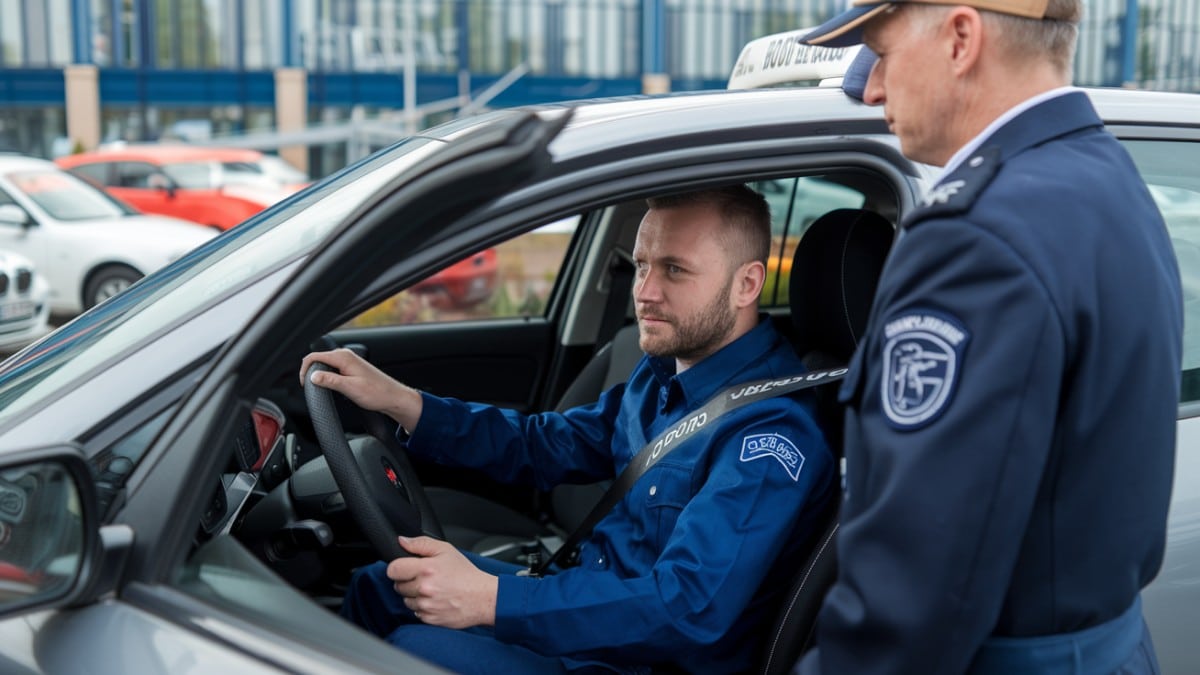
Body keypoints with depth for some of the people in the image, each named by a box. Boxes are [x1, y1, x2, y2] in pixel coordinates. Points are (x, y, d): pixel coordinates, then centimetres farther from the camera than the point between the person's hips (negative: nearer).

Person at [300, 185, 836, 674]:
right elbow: (546, 444, 11)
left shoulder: (773, 432, -25)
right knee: (378, 586, 12)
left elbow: (688, 608, -33)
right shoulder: (666, 373, 4)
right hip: (588, 591, 9)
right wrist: (401, 402, 0)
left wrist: (490, 600, -35)